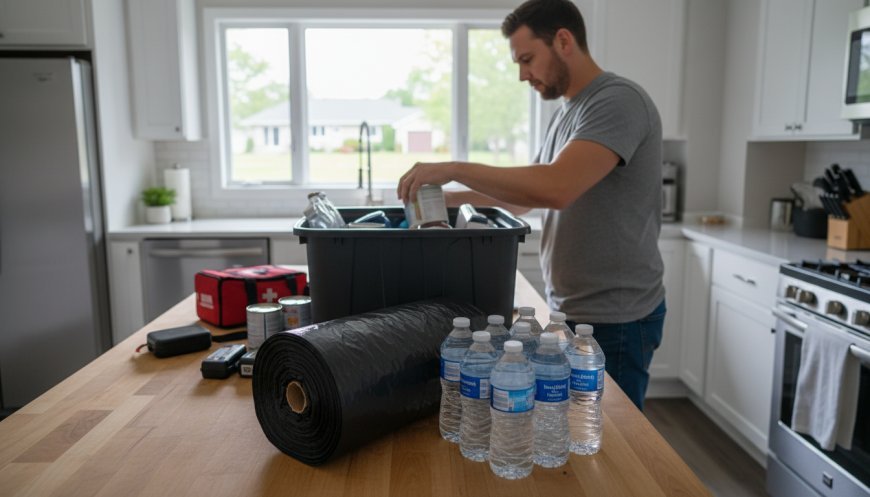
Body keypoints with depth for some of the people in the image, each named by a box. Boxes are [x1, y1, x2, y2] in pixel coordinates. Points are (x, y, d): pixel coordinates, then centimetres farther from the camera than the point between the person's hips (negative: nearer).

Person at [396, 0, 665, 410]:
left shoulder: (618, 101, -17)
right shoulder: (566, 113, 13)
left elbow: (556, 188, -32)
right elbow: (528, 193, 17)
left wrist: (455, 169, -23)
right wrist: (451, 199, 4)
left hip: (613, 320, -8)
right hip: (571, 311, 9)